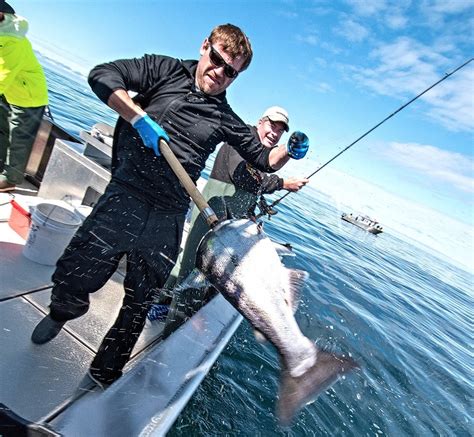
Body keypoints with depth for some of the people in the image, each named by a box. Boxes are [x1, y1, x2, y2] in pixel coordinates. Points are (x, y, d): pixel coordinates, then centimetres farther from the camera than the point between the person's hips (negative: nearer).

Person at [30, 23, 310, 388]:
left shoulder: (226, 119, 13)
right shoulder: (165, 70, 8)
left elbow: (263, 159, 15)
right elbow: (102, 74, -2)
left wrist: (289, 151, -3)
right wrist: (141, 118, -15)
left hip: (168, 220, 2)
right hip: (125, 196, -1)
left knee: (140, 303, 9)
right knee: (73, 274, -3)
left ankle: (104, 375, 34)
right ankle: (62, 313, 37)